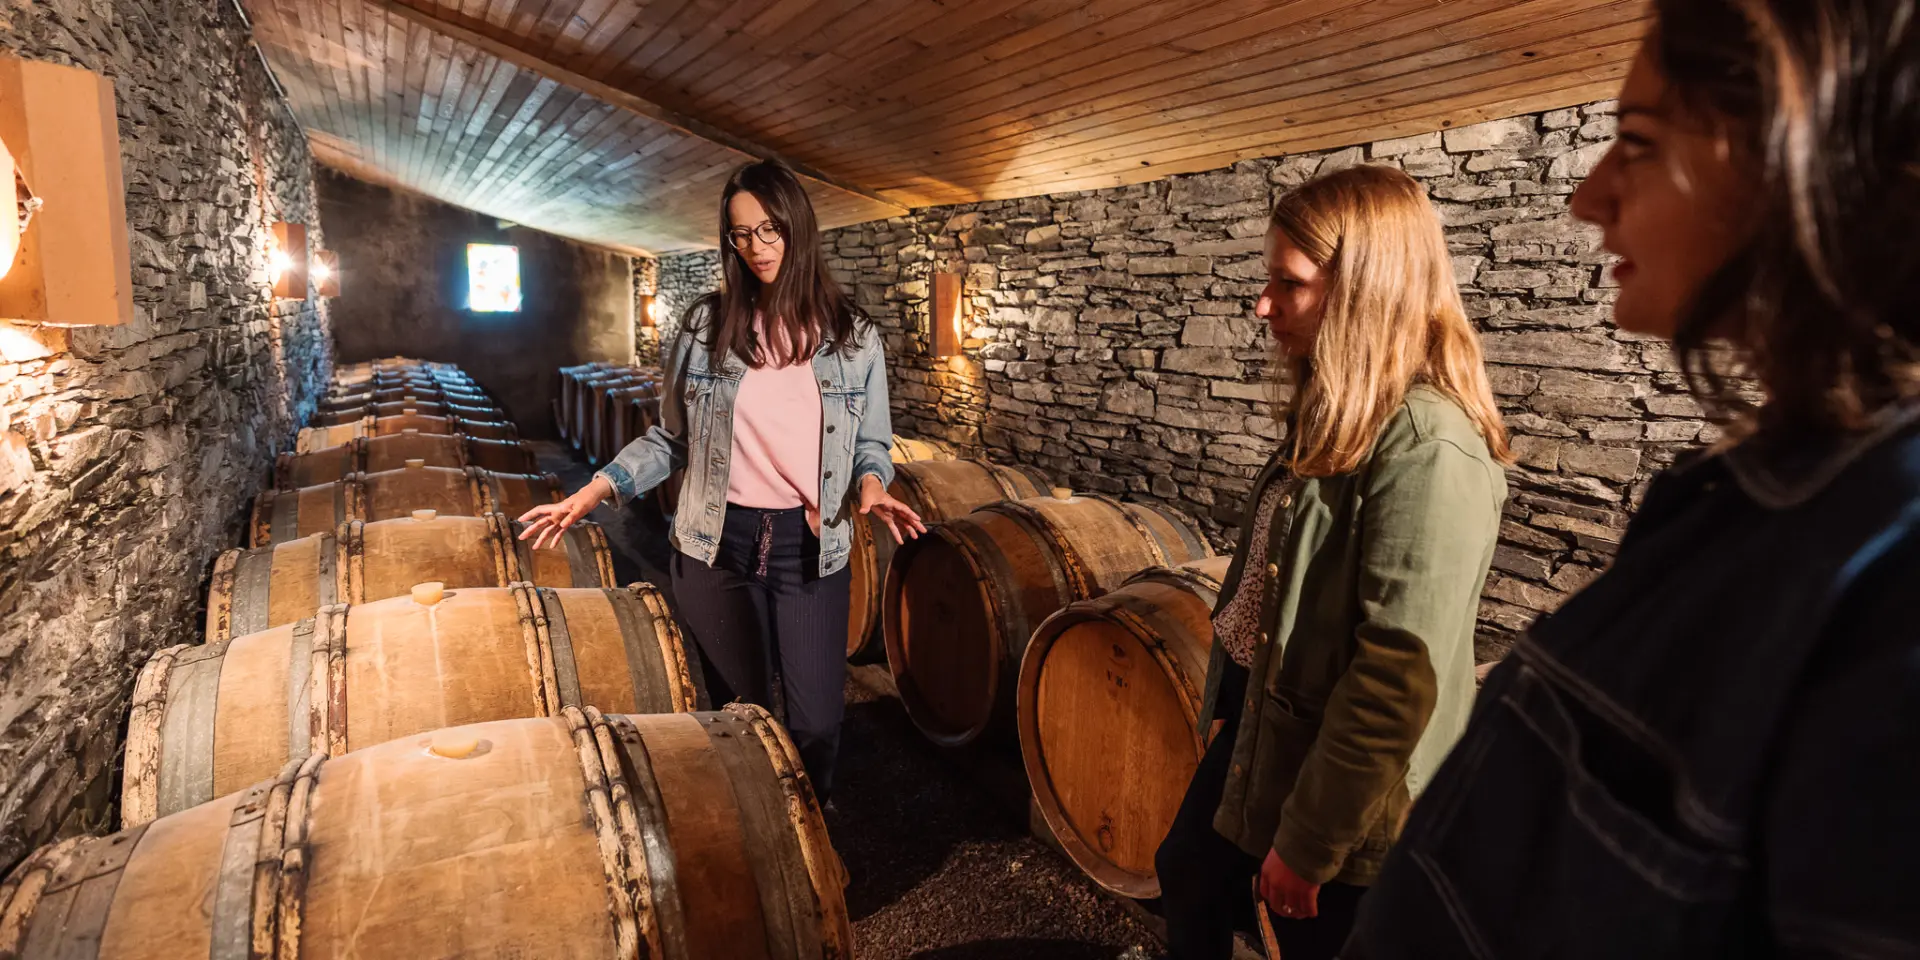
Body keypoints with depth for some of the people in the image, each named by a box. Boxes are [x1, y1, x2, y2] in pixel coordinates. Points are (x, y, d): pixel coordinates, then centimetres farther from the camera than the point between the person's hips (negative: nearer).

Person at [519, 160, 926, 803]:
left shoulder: (854, 338, 2)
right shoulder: (704, 326, 1)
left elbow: (871, 444, 7)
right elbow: (670, 439, 5)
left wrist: (870, 485, -15)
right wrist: (596, 491, -7)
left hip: (811, 549, 0)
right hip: (716, 546, 0)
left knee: (817, 720, 3)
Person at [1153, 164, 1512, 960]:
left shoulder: (1426, 445, -26)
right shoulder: (1337, 416, 3)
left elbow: (1400, 681, -27)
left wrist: (1308, 842, -20)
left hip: (1333, 789, -8)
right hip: (1254, 727, 8)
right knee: (1187, 876, 26)